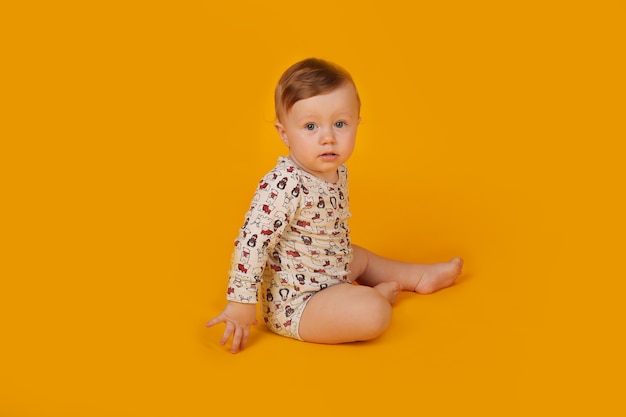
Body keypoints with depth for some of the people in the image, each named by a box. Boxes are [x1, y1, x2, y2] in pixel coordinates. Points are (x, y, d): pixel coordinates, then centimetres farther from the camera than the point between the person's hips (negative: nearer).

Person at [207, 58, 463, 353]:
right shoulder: (284, 185, -30)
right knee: (373, 314, -25)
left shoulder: (337, 170, -1)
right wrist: (240, 305, -29)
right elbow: (252, 241, -31)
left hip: (332, 273, 10)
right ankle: (379, 292, 6)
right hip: (295, 303, -10)